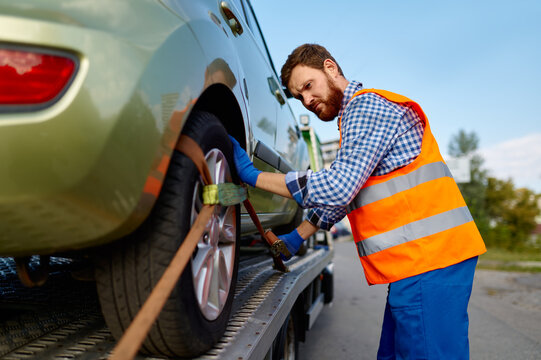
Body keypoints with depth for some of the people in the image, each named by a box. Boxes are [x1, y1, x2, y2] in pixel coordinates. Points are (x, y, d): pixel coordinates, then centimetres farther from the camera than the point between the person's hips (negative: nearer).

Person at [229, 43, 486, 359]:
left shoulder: (367, 105, -9)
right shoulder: (357, 113, 24)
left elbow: (338, 187, -21)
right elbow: (344, 194, 28)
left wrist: (252, 175, -13)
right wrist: (297, 237, 23)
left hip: (429, 255, -10)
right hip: (415, 260, 10)